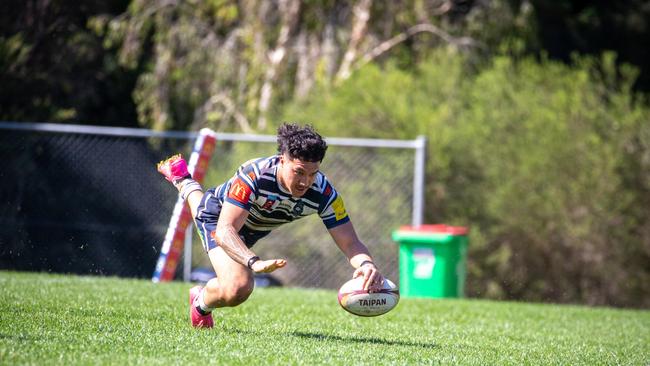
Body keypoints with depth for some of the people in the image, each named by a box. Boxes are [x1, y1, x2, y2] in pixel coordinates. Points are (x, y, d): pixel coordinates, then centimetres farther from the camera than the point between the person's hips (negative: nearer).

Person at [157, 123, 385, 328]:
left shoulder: (324, 193, -34)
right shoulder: (254, 175, -45)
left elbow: (350, 243, -33)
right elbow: (225, 230, -48)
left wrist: (366, 264, -57)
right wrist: (254, 263, -66)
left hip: (255, 227, 5)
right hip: (217, 214, -5)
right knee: (237, 289, -28)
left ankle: (183, 182, 72)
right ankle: (201, 303, 11)